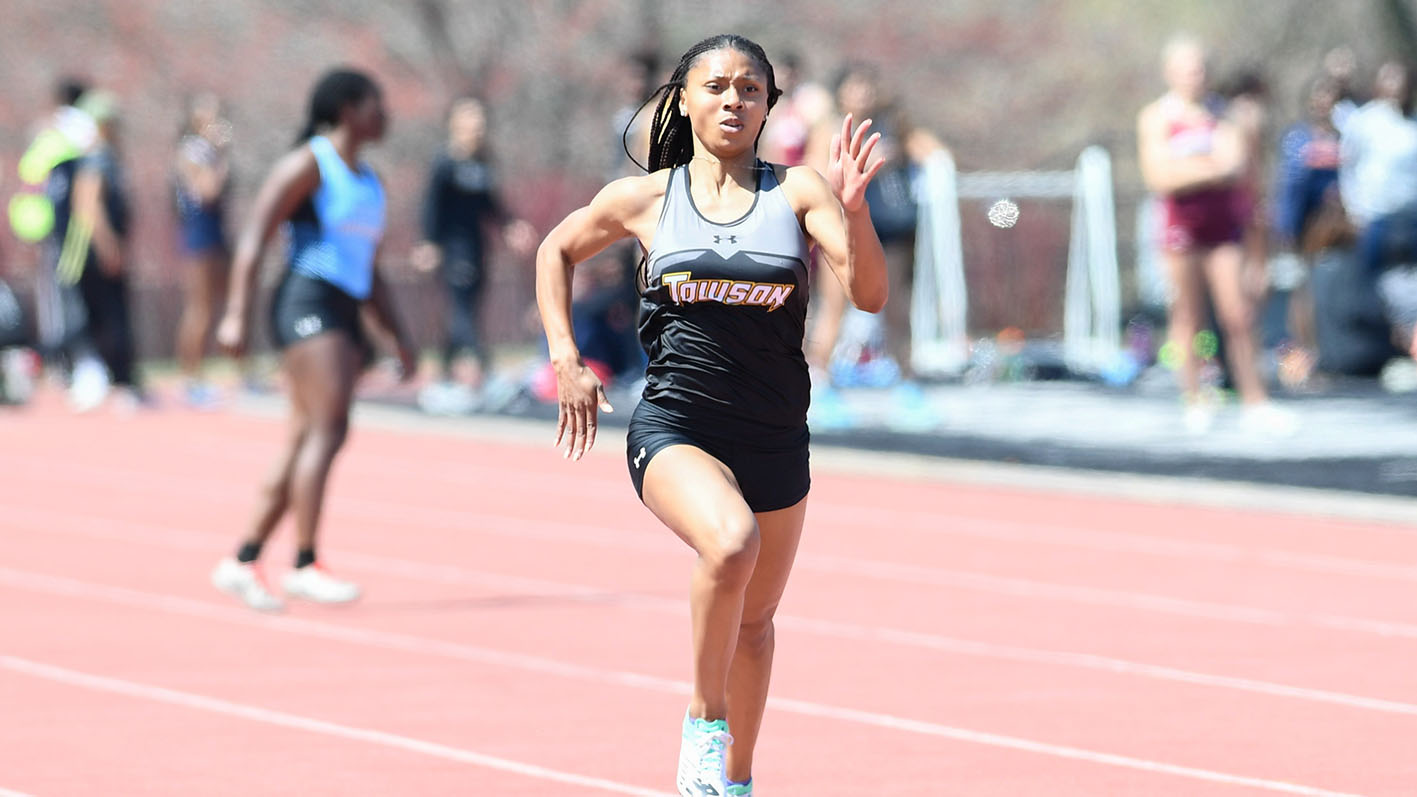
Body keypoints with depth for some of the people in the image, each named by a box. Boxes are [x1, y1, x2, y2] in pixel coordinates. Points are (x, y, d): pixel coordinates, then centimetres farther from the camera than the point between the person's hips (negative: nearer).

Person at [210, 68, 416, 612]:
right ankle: (304, 564, -19)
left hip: (344, 315, 9)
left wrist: (397, 336, 24)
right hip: (307, 302, -9)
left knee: (304, 443, 5)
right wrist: (237, 314, -19)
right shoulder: (309, 164, -4)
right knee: (327, 429, -17)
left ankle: (243, 562, 9)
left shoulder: (369, 182, 22)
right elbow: (254, 238, -11)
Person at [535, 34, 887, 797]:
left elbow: (869, 293, -11)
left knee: (754, 620, 17)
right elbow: (557, 249, 18)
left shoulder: (797, 192, -1)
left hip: (775, 440, 3)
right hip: (675, 427, -3)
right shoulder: (645, 199, 0)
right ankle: (704, 723, -13)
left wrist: (852, 209, -28)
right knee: (730, 543, -33)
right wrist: (564, 358, 8)